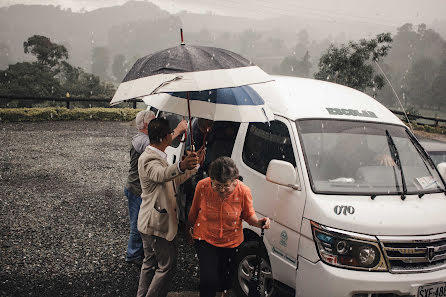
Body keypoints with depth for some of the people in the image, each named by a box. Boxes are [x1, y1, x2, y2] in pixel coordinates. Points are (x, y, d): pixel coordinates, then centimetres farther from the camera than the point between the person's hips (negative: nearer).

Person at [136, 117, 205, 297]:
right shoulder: (148, 159, -22)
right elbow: (161, 175, -46)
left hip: (149, 223, 11)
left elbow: (174, 180, 22)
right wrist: (181, 166, -66)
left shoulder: (157, 157, 12)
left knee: (150, 263, 22)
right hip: (157, 224, -11)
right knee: (167, 266, 0)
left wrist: (194, 164, 15)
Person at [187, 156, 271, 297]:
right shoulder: (202, 186, -22)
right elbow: (194, 210, -3)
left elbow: (248, 214, -6)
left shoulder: (243, 191, -22)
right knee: (209, 279, -11)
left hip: (231, 241, 1)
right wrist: (190, 227, 13)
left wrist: (258, 222, -27)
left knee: (226, 277, 20)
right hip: (205, 238, -1)